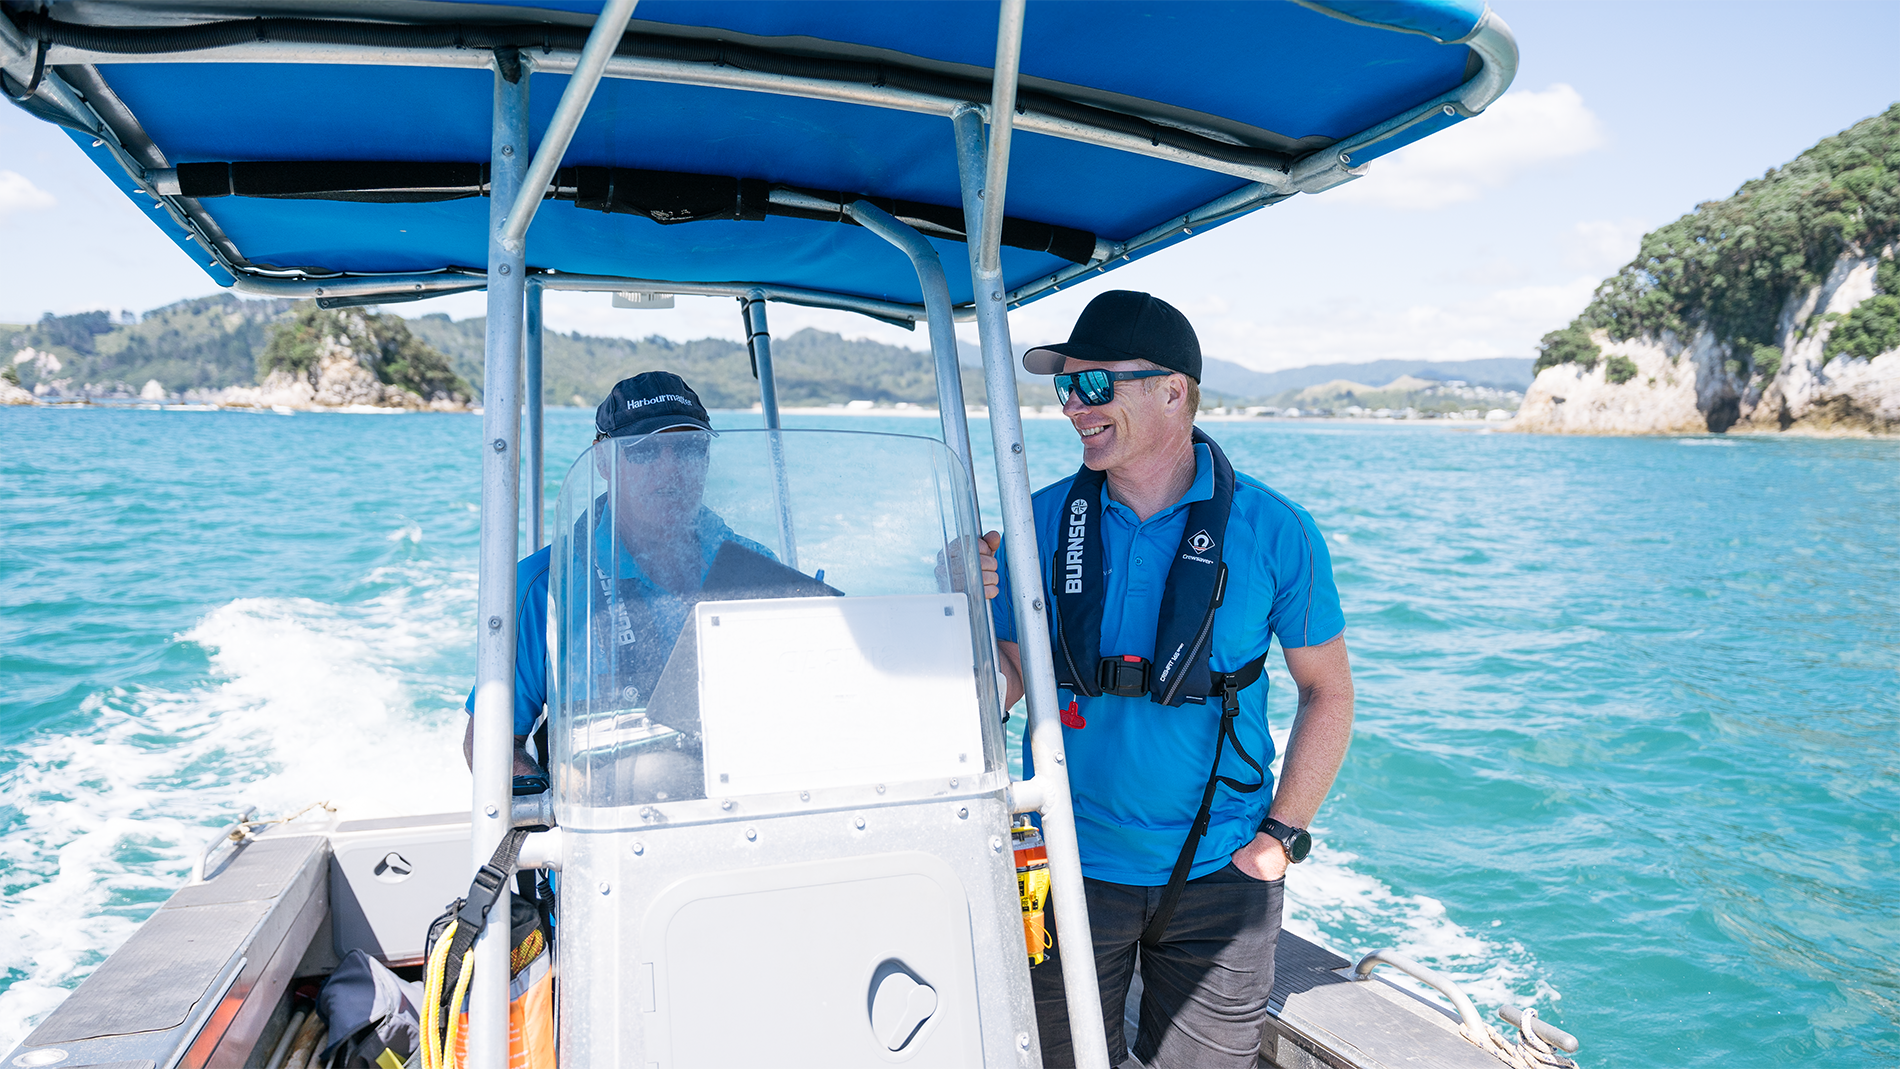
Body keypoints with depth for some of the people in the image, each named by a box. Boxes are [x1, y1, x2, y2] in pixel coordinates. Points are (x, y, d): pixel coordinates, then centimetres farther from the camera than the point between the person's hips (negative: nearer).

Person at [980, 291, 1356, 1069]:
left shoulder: (1272, 530, -8)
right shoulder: (1042, 522, -5)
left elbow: (1327, 690, 1)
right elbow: (1005, 686, 0)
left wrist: (1282, 833, -4)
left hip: (1218, 877, -1)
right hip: (1070, 870, 1)